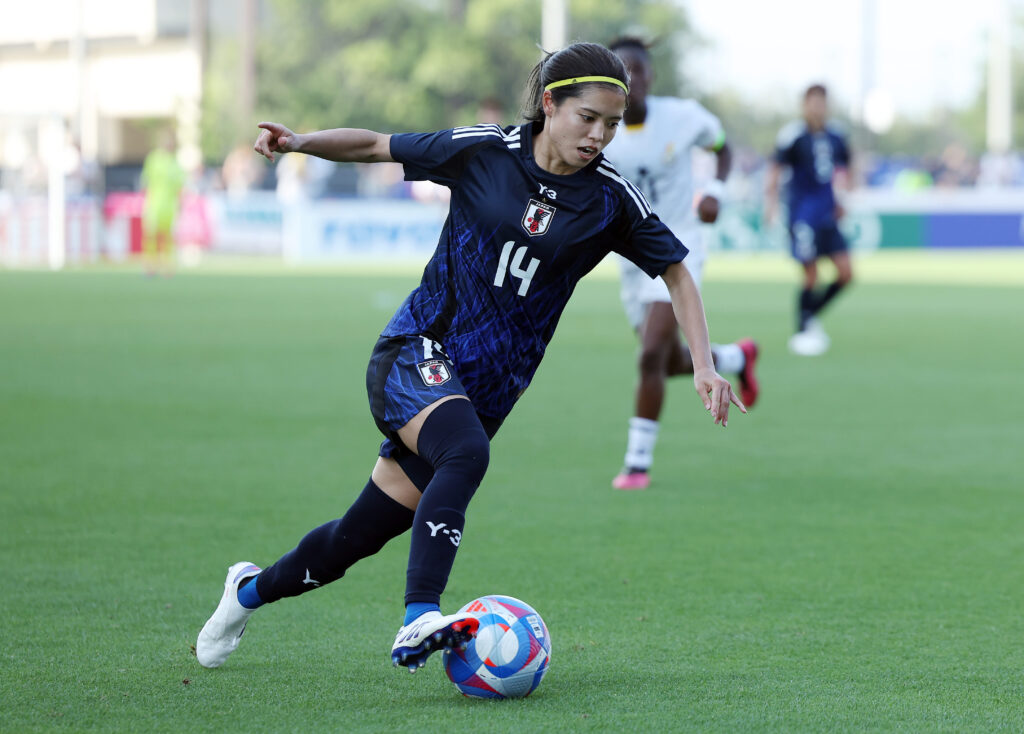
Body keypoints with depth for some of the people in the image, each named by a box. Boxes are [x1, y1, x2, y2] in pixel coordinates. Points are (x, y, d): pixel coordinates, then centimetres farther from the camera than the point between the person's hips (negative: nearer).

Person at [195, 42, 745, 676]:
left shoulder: (612, 200, -4)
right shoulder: (484, 151, -7)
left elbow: (677, 272, 5)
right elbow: (378, 147, 4)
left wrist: (705, 366, -5)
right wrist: (299, 142, -12)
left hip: (489, 385, 3)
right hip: (415, 354, -3)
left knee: (357, 538, 5)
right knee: (466, 454, -36)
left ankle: (252, 589, 33)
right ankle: (418, 622, -41)